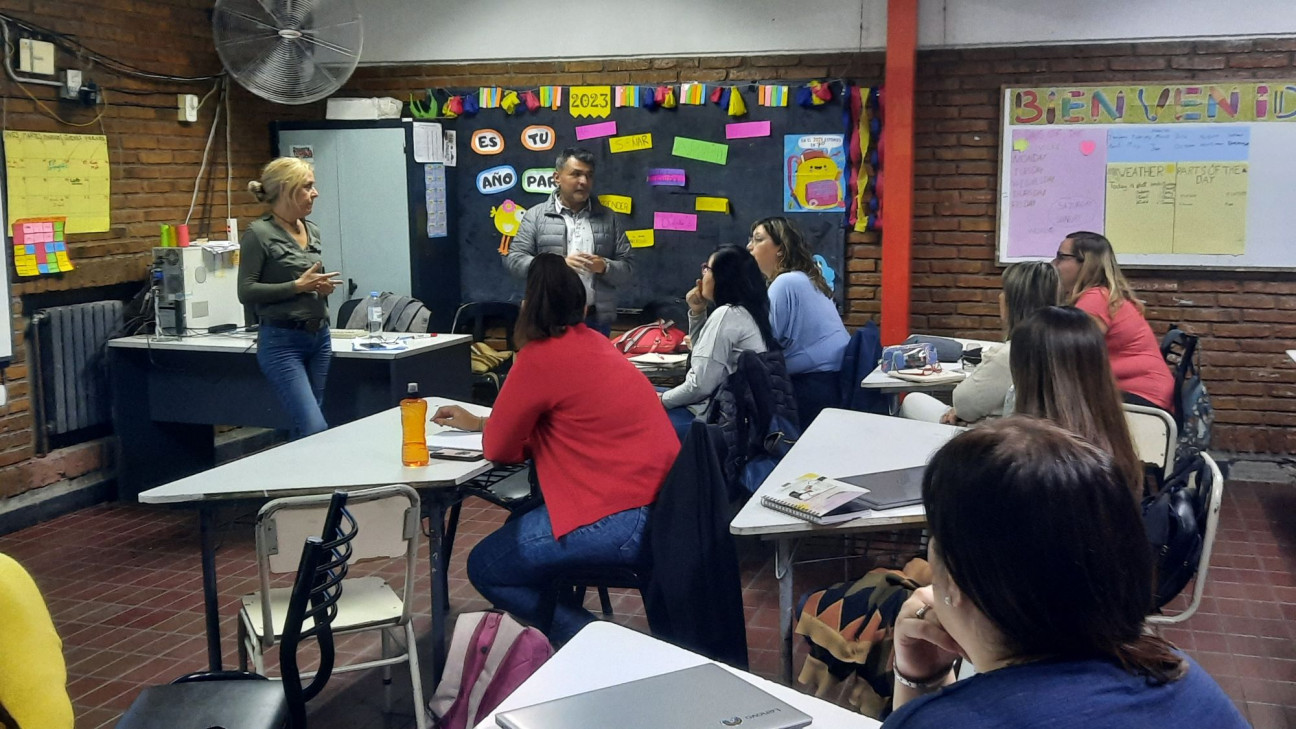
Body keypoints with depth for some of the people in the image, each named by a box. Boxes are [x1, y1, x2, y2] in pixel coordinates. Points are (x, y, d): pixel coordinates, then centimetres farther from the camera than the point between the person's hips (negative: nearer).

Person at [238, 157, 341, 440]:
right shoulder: (259, 234, -9)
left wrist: (321, 286, 3)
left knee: (305, 427, 9)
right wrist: (298, 285, -17)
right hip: (282, 342, -7)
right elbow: (247, 292, -12)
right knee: (315, 429, -15)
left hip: (319, 337, 7)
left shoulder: (312, 231, 12)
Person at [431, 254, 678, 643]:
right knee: (523, 516, 27)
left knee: (485, 568, 7)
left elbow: (499, 448, -1)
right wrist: (477, 422, 32)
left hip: (620, 522, -9)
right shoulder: (595, 343, 14)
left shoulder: (540, 356, -10)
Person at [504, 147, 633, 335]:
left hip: (596, 320, 2)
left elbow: (628, 267, 9)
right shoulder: (535, 216, 4)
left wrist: (605, 267, -14)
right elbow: (514, 259, -2)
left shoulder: (608, 218, 10)